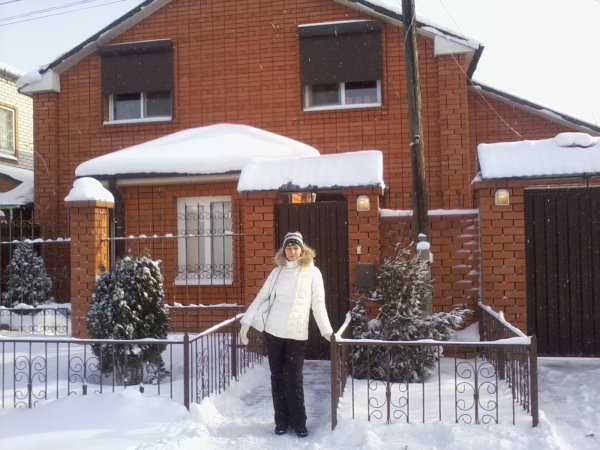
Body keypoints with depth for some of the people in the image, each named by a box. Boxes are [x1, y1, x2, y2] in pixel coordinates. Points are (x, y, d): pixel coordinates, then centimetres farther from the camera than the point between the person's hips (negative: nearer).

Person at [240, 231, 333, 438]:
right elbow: (261, 297, 9)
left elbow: (318, 304, -2)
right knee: (277, 378, 9)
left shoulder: (312, 272, -1)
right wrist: (246, 322, 5)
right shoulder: (277, 271, 6)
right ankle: (282, 421, 21)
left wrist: (326, 331, -9)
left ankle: (299, 423, 14)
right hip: (273, 331, 3)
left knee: (294, 380, 0)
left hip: (297, 334, -3)